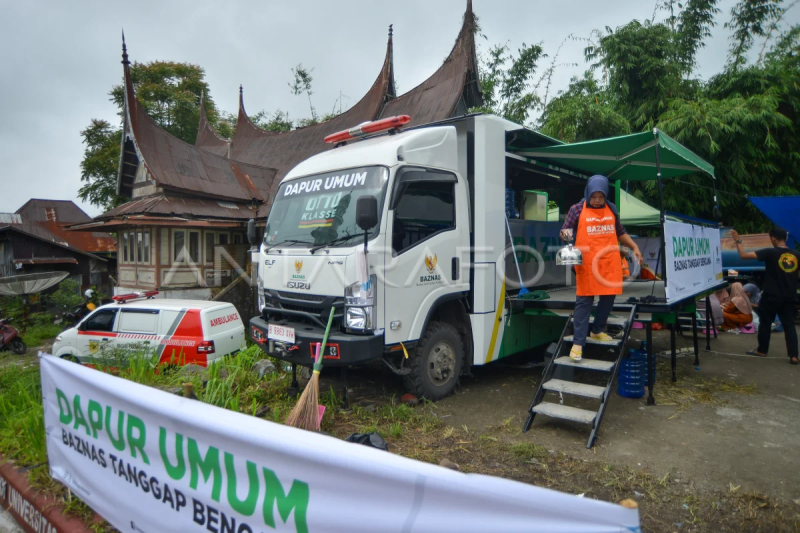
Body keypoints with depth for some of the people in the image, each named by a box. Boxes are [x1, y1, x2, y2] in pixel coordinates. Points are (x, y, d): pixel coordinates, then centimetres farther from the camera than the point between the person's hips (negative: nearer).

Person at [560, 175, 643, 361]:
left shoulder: (612, 209, 12)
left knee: (608, 298, 12)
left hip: (610, 262, 5)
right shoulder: (577, 209, 0)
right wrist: (565, 235, -22)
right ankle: (578, 343, -1)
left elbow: (620, 232, 23)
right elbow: (564, 231, 0)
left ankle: (597, 330, 35)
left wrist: (635, 248, 16)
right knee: (584, 301, -4)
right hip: (587, 263, -4)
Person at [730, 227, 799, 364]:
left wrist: (738, 240, -6)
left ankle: (762, 350, 22)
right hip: (789, 298, 4)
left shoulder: (770, 252, -14)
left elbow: (744, 255, -17)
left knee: (765, 323, 10)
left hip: (771, 297, -4)